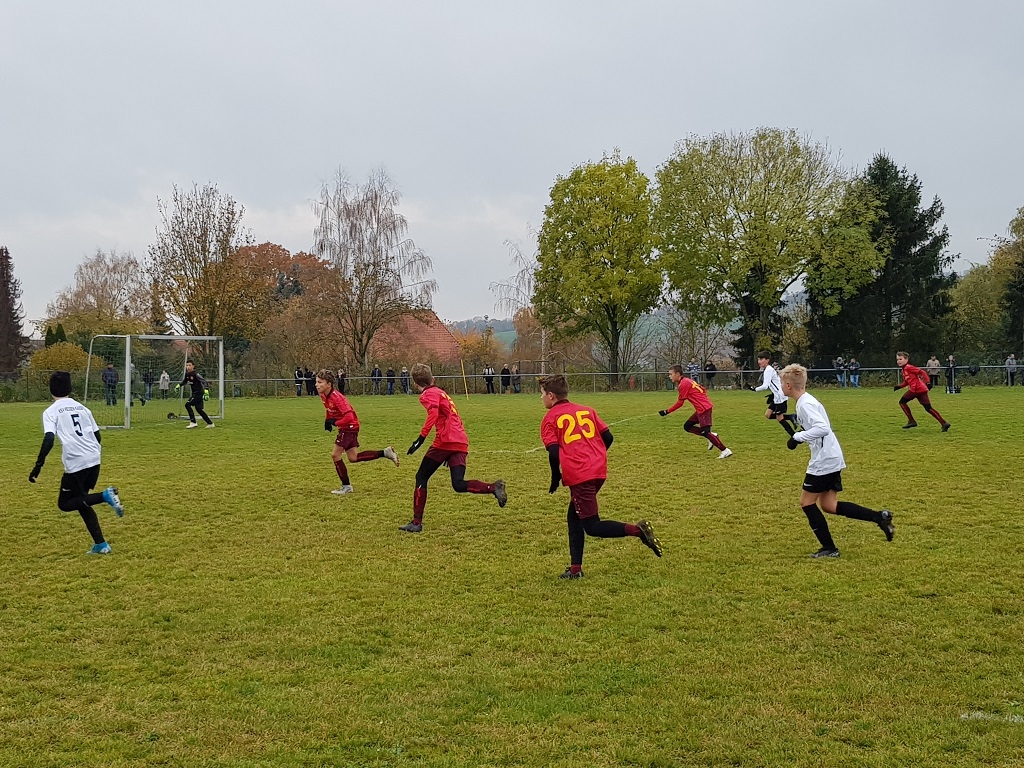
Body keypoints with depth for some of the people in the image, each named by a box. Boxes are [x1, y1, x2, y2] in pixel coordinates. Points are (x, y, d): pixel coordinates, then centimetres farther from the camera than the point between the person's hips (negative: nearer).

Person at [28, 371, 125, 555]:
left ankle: (105, 495, -14)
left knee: (65, 504, 9)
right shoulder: (82, 408, 17)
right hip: (94, 459, 6)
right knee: (80, 501, 20)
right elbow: (97, 436, 17)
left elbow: (49, 439, -15)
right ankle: (100, 544, 11)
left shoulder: (51, 412, 0)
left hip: (75, 463, -6)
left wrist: (38, 465, -15)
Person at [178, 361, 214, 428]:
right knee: (198, 409, 9)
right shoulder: (187, 374, 5)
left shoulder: (195, 374, -19)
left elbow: (204, 381, -23)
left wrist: (206, 390, -34)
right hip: (194, 393, 8)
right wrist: (179, 385, 16)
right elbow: (184, 381, 27)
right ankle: (210, 423, 16)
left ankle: (193, 422, -10)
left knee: (187, 404, -15)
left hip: (199, 393, -8)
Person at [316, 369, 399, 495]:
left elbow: (349, 416, -33)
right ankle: (385, 453, 15)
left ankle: (346, 486, 5)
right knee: (353, 458, 11)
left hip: (350, 426, -10)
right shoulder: (323, 395, 0)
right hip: (345, 427, 10)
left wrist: (334, 422, -24)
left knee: (335, 455, -7)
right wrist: (327, 420, 7)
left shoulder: (336, 397, -27)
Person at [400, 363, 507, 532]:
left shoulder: (428, 394, 2)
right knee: (459, 485, 0)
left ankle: (416, 522, 5)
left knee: (421, 477, 7)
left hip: (445, 442, -7)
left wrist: (421, 438, -25)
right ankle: (494, 488, -21)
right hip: (461, 443, 7)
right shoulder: (441, 392, 28)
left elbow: (433, 413, -19)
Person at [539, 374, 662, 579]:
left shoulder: (550, 419, 2)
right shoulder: (586, 410, 17)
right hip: (599, 471, 7)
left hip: (578, 476, -7)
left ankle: (637, 530, -20)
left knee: (592, 526, -1)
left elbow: (554, 453, -9)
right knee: (574, 517, 19)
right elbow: (608, 437, 11)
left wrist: (555, 479, 5)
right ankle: (575, 568, 18)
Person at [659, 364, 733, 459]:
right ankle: (712, 436, 10)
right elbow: (701, 390, 21)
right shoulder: (687, 381, 17)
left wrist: (667, 411, -7)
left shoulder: (683, 384, -12)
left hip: (703, 408, -10)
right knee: (687, 426, 12)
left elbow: (680, 402, -12)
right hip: (704, 407, 10)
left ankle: (725, 451, -12)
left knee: (705, 432, -12)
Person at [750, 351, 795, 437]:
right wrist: (772, 394, 18)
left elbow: (765, 386, -23)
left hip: (780, 396, -10)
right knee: (768, 415, 9)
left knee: (779, 418, -3)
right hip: (777, 396, 10)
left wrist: (755, 389, -8)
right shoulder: (770, 369, 15)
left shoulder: (768, 370, -15)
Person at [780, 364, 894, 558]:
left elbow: (822, 428, -29)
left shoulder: (805, 404, -17)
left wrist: (798, 437, -22)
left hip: (823, 461, -10)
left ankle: (829, 548, 7)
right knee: (829, 505, 12)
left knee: (807, 502, 2)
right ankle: (879, 517, 6)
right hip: (832, 459, 10)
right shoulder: (807, 400, 13)